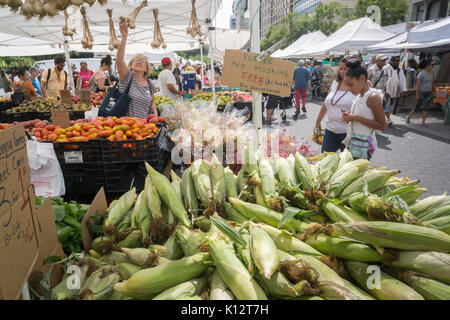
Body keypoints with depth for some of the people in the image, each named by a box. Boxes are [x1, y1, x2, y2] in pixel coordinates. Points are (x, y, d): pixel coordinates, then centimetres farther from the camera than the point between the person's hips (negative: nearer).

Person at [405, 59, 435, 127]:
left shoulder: (432, 73, 3)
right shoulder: (421, 74, -17)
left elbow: (432, 83, 13)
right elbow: (418, 85, -16)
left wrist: (433, 91, 15)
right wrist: (417, 95, -16)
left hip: (429, 92, 5)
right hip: (422, 93, -5)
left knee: (425, 107, 2)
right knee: (417, 106, 2)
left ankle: (423, 122, 6)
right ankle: (408, 117, 21)